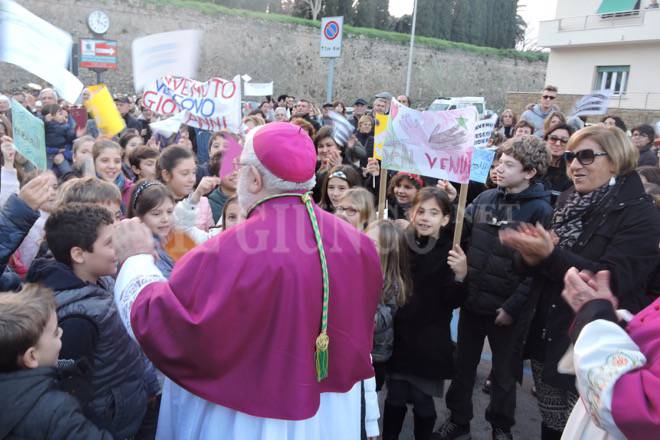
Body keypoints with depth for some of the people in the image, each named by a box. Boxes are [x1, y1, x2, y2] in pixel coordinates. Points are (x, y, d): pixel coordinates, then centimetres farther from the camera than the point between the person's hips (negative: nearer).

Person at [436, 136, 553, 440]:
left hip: (507, 308, -4)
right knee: (463, 365, 17)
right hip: (472, 300, 5)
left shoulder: (540, 210, -14)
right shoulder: (485, 198, 1)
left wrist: (513, 306, -17)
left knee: (504, 372, 16)